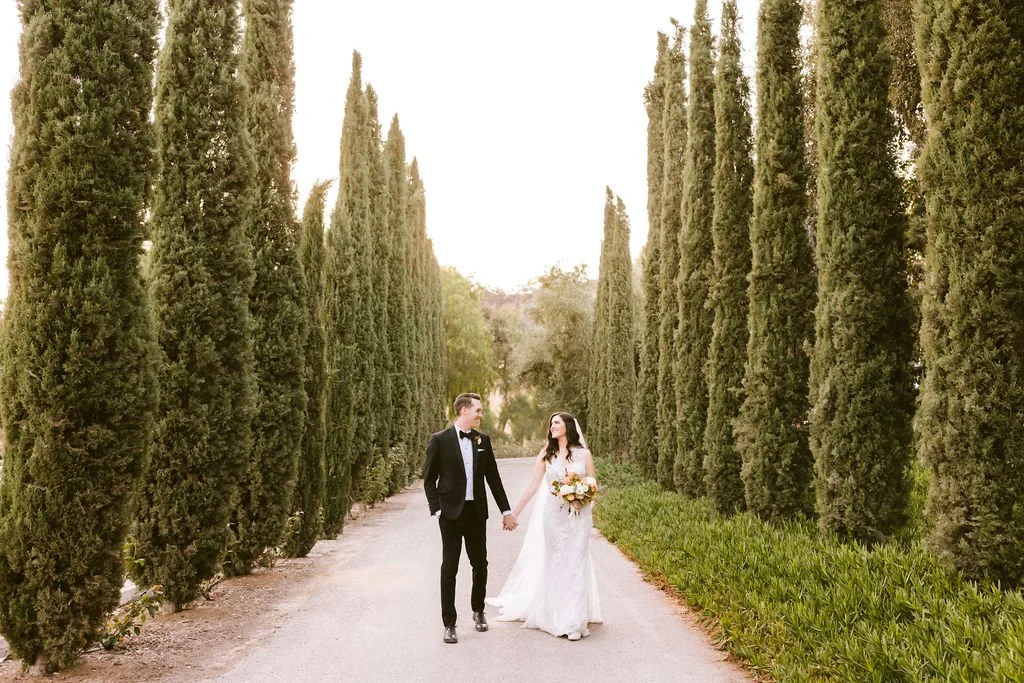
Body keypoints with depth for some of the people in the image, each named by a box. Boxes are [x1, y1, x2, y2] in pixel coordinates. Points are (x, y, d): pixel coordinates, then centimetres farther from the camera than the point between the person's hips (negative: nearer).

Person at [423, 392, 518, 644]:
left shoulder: (482, 440, 6)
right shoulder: (440, 440, -6)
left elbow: (493, 477, 10)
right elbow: (429, 479, -2)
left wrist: (505, 510, 10)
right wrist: (437, 510, -10)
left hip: (477, 512, 4)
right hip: (451, 513, -4)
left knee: (480, 564, 13)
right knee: (449, 568, 0)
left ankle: (478, 610, 35)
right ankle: (449, 624, 10)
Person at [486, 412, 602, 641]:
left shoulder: (583, 454, 2)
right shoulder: (546, 455, 5)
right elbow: (533, 486, 5)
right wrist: (514, 512, 3)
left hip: (579, 517, -1)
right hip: (553, 516, 1)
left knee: (576, 564, -1)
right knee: (555, 564, 5)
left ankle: (575, 621, 6)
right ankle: (558, 617, 18)